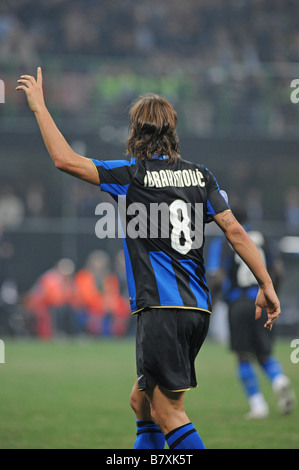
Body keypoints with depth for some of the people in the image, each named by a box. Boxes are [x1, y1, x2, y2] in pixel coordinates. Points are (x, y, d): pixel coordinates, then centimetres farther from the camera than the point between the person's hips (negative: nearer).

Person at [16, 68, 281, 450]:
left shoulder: (134, 174, -5)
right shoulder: (198, 174, 10)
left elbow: (65, 159, -9)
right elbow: (235, 231, 5)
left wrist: (39, 105, 2)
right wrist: (265, 284, 8)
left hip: (162, 309, -7)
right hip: (197, 308, 7)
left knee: (169, 414, -6)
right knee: (142, 400, 19)